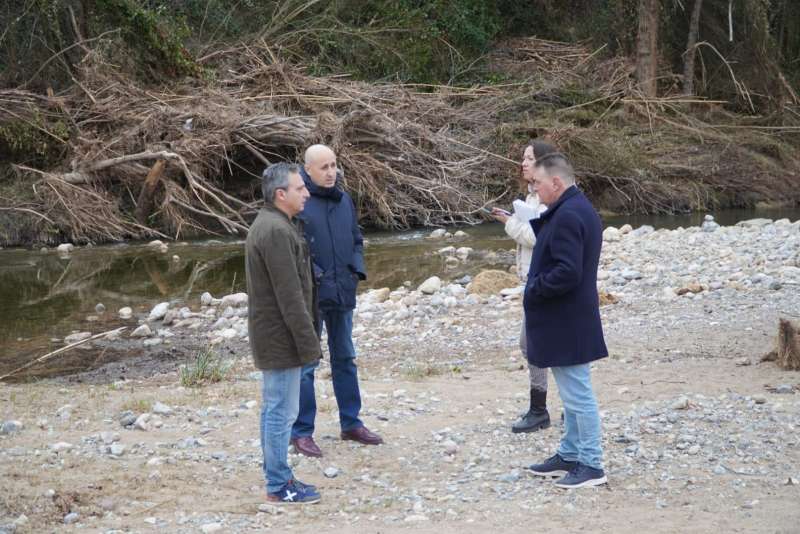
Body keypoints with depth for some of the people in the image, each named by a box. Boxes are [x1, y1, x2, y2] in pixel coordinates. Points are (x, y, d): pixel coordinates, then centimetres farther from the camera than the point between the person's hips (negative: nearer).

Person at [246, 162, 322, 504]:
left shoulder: (267, 225, 14)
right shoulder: (277, 231, -20)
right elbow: (289, 296, -22)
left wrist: (306, 340, 22)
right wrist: (308, 343, -18)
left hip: (270, 335, 11)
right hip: (281, 337, -11)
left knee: (274, 409, 15)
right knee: (282, 411, -4)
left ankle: (278, 478, 23)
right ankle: (279, 487, 1)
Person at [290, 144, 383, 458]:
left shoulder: (344, 200, 9)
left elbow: (356, 239, 18)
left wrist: (357, 269, 3)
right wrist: (311, 274, -20)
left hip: (342, 292, 7)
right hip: (311, 294, -7)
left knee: (345, 359, 16)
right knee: (306, 363, -1)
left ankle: (351, 423, 28)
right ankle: (301, 432, 6)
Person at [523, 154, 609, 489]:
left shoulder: (567, 216, -22)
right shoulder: (577, 210, 12)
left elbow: (567, 272, -27)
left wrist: (533, 289, -14)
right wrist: (528, 221, 8)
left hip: (567, 323, -11)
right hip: (567, 321, 11)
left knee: (577, 394, -4)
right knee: (573, 393, 18)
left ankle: (591, 464, 2)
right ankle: (570, 455, 29)